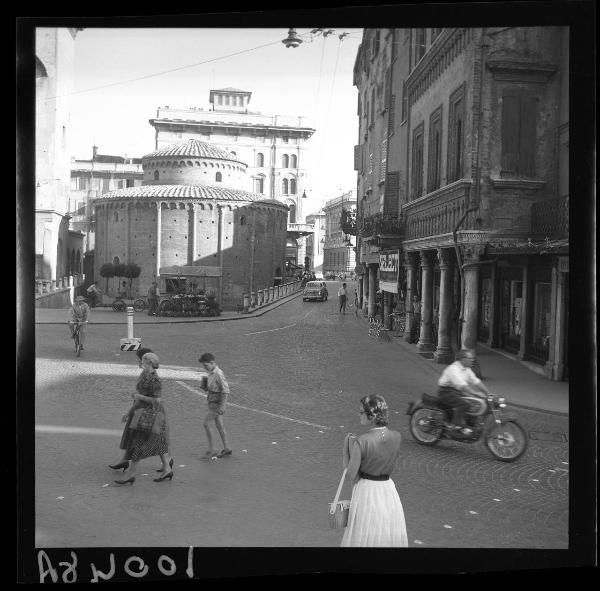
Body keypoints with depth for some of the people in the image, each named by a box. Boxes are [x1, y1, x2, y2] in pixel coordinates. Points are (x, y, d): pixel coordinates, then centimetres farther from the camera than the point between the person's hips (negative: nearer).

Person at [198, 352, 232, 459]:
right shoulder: (211, 372, 8)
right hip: (212, 402, 9)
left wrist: (222, 407, -24)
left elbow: (225, 391, -22)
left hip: (217, 403, -9)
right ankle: (226, 448, 22)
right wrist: (204, 386, 0)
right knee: (219, 425, 13)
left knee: (206, 424, -9)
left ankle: (211, 449, -1)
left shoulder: (219, 374, -21)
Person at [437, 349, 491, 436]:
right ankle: (457, 425, -21)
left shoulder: (467, 369, 9)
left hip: (457, 391, 9)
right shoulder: (453, 369, -22)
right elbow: (462, 385, -32)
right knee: (463, 404, -30)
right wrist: (476, 394, -39)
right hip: (446, 392, -9)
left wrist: (488, 393, -3)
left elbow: (476, 381, 7)